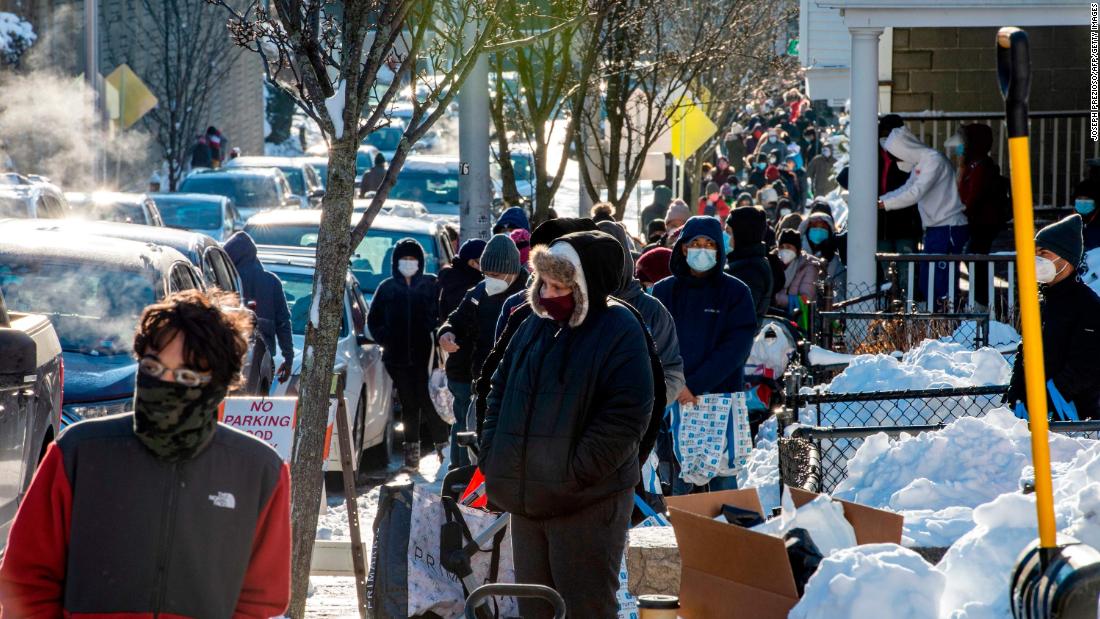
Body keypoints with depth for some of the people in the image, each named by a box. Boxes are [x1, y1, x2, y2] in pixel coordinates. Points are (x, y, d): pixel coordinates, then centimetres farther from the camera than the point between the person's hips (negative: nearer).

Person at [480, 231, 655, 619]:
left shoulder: (619, 332, -12)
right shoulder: (536, 325, 11)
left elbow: (626, 416, -19)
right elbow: (500, 393, 20)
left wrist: (574, 474, -20)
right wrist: (492, 456, 7)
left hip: (587, 504, -7)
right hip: (527, 499, 7)